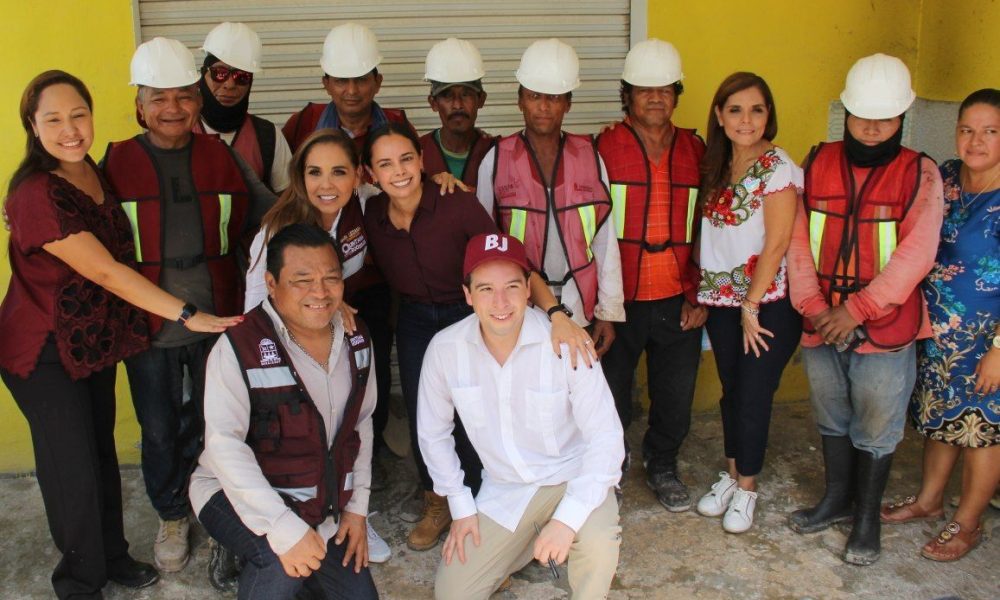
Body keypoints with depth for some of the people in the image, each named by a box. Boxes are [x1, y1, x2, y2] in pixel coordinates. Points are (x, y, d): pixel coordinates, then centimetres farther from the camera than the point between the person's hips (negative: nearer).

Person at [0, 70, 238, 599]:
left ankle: (113, 556, 37)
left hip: (96, 339, 7)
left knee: (102, 452, 17)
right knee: (73, 469, 3)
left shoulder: (94, 174, 1)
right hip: (45, 352, -7)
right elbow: (105, 271, -27)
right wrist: (186, 315, -28)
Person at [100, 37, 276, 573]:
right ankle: (171, 517, 37)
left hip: (217, 321, 1)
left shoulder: (222, 157, 2)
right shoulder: (117, 162, -3)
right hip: (149, 325, -1)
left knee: (213, 424, 16)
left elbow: (270, 215, 6)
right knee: (160, 431, 13)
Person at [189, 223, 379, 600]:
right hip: (238, 495, -6)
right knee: (285, 563, -34)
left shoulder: (356, 339, -3)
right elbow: (225, 445, -28)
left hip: (322, 504, 6)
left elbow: (361, 423, 6)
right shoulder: (239, 348, -23)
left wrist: (357, 506, 2)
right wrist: (284, 527, -35)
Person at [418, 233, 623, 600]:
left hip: (572, 477, -3)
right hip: (502, 490, 4)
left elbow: (606, 437, -21)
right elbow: (434, 434, 0)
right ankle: (526, 542, 27)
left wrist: (567, 519, -29)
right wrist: (461, 507, 0)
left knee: (598, 545, -33)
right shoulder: (445, 349, -15)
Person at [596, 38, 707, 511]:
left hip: (677, 300, 3)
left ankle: (662, 467, 38)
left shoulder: (694, 149, 6)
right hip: (619, 299, -3)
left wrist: (699, 293, 3)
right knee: (611, 393, 10)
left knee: (677, 396, 14)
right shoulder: (605, 147, -4)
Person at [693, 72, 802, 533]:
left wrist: (751, 307, -13)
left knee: (753, 397, 4)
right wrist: (702, 295, 3)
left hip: (768, 304, -6)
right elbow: (711, 234, 9)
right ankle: (732, 474, 33)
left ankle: (746, 487, 22)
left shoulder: (777, 166, -14)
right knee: (732, 392, 16)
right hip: (722, 301, 6)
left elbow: (777, 243, -16)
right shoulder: (716, 166, 6)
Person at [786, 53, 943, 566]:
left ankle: (867, 515, 30)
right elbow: (797, 239, -1)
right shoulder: (818, 164, 2)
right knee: (831, 418, 19)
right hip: (821, 326, 3)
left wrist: (857, 310, -21)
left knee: (876, 428, 10)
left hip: (885, 329, -3)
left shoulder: (919, 174, -7)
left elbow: (915, 254, -16)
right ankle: (837, 498, 39)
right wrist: (813, 306, -12)